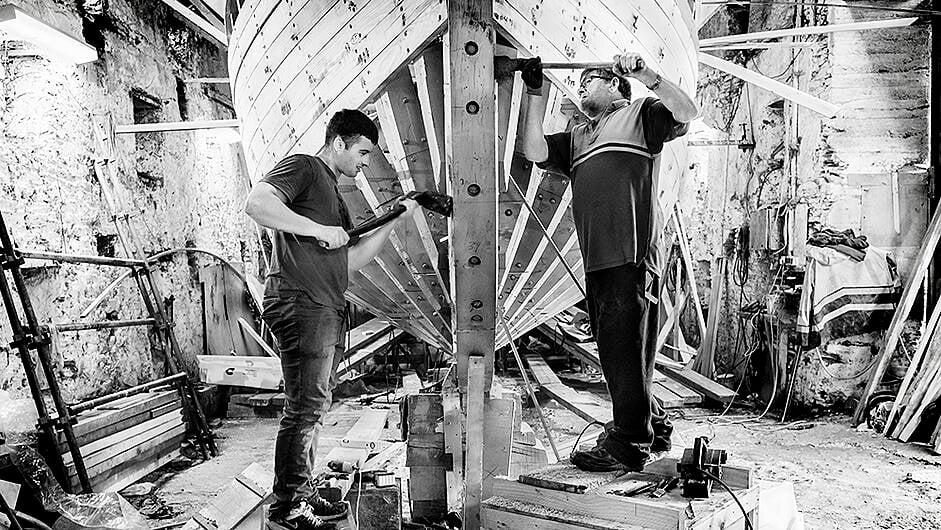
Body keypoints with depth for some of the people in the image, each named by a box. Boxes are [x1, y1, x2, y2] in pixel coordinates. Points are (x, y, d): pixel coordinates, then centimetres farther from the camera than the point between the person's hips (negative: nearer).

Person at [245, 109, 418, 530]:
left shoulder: (333, 195, 26)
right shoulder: (302, 168, -2)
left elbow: (351, 261, 21)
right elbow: (256, 203, -20)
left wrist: (393, 222, 15)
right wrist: (318, 229, -18)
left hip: (328, 310, 10)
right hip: (300, 304, -10)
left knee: (316, 405, 14)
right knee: (304, 407, -6)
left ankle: (303, 494, 26)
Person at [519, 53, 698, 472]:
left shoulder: (641, 113, 13)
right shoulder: (577, 138, 29)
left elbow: (686, 112, -3)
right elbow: (534, 151, 17)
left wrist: (646, 75, -11)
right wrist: (536, 95, 18)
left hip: (632, 252, -7)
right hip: (596, 257, 7)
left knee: (624, 345, -7)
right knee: (614, 348, 11)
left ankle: (628, 444, 2)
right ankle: (652, 426, 26)